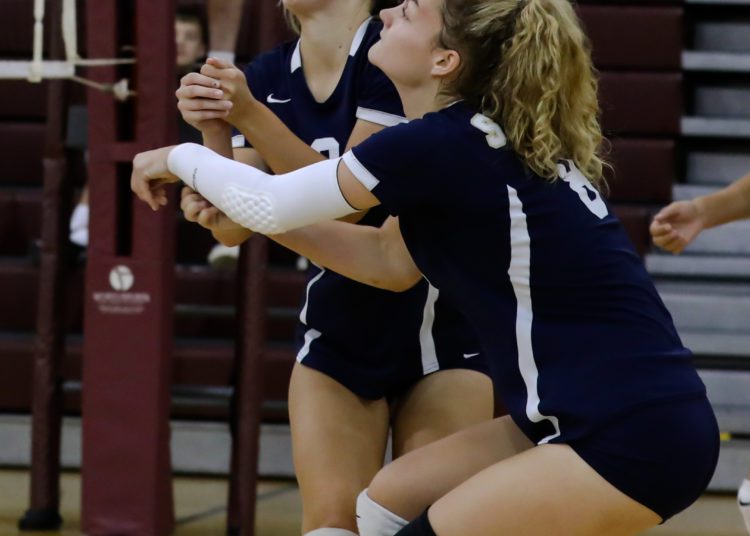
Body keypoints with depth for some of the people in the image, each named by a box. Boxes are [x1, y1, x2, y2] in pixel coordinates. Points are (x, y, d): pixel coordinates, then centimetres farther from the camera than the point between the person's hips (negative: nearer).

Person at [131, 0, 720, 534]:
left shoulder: (444, 144, -16)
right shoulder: (480, 140, 11)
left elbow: (271, 203, -7)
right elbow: (391, 261, 23)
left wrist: (180, 157, 11)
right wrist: (245, 208, 17)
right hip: (582, 420, 9)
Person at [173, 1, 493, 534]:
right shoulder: (267, 76, 1)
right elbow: (233, 226, -8)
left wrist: (250, 115, -32)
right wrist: (213, 131, -26)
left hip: (441, 334, -4)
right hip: (335, 336, 4)